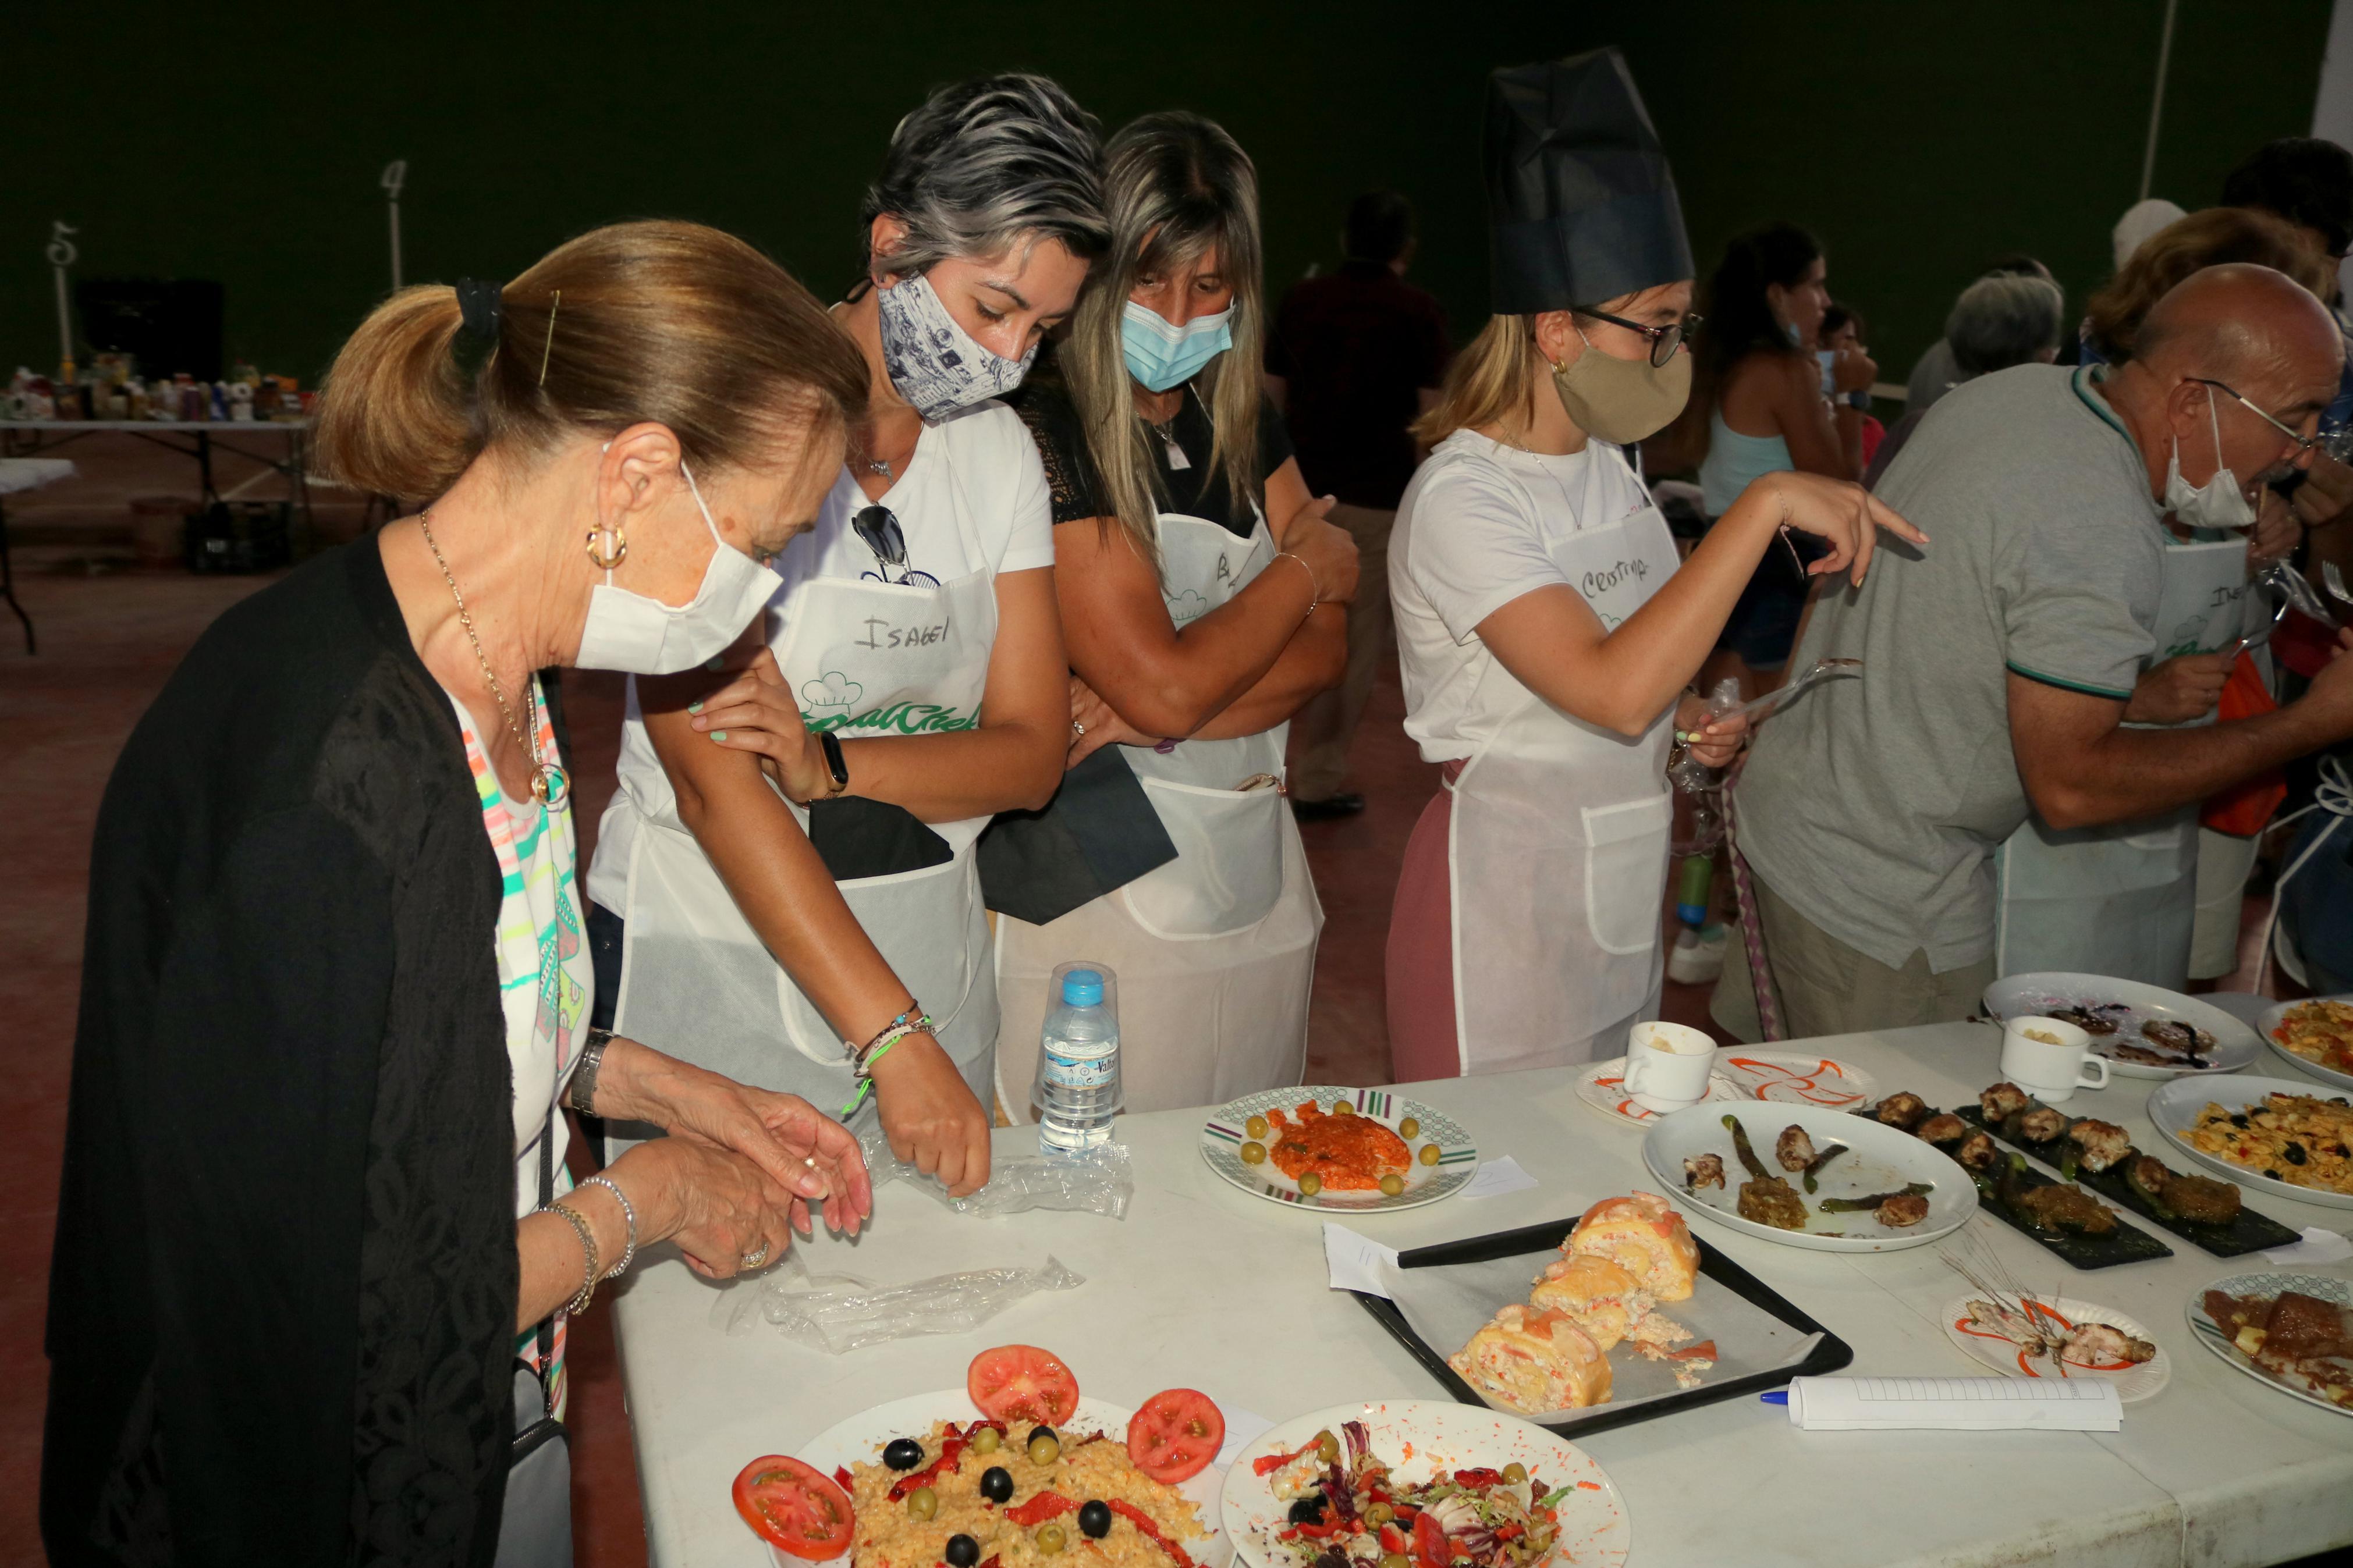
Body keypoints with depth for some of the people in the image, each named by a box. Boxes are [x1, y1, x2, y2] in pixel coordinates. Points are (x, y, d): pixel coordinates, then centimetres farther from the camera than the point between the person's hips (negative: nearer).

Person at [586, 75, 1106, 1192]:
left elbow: (1031, 751, -2)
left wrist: (830, 764, -22)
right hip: (712, 942, -5)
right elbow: (710, 777, -22)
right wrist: (892, 1038, -28)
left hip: (921, 942, 5)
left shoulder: (998, 449, 3)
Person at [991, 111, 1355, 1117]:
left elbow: (1322, 650, 3)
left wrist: (1164, 711, -15)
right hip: (1103, 876, -7)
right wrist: (1307, 563, -4)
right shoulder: (1044, 439, -15)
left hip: (1254, 872, 7)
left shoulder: (1244, 429, 9)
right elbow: (1162, 685, -20)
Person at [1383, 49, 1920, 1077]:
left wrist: (1681, 716, 1)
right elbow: (1612, 690, -33)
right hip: (1507, 891, -8)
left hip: (1621, 879, 8)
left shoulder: (1606, 465, 6)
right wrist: (1765, 504, -30)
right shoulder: (1460, 499, -20)